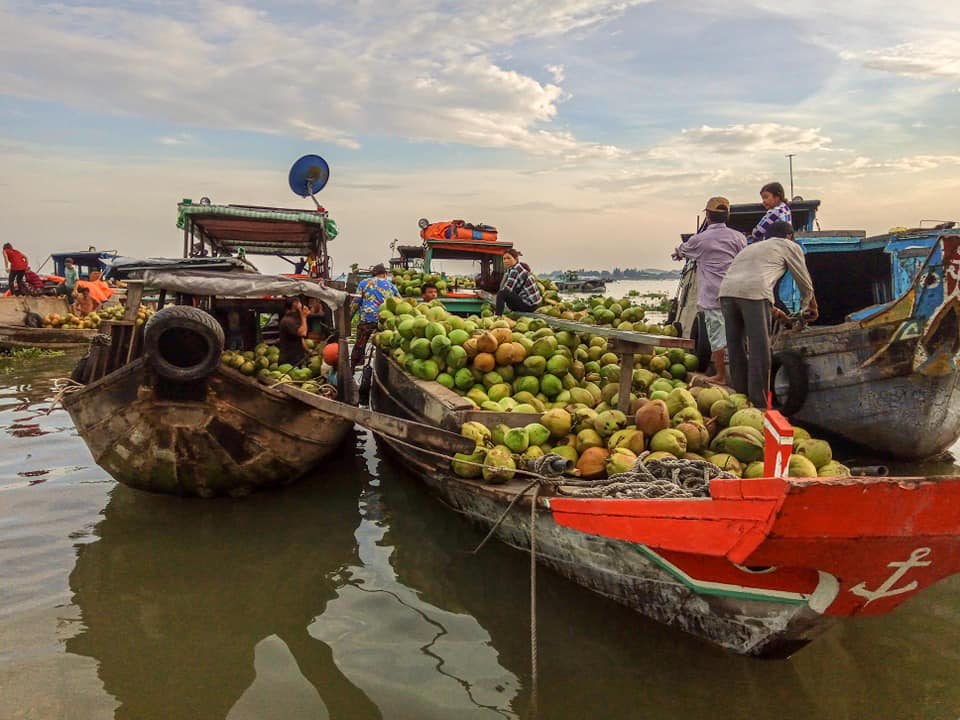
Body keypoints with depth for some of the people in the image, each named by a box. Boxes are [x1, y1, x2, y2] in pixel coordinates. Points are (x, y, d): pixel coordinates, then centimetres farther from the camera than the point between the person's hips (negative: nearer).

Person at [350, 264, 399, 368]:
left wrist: (352, 312, 22)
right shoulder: (390, 285, 15)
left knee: (359, 345, 5)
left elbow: (356, 302, 8)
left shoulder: (364, 283, 12)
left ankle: (352, 368, 7)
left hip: (367, 318, -1)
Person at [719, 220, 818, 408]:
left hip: (726, 289, 6)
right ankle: (759, 404, -2)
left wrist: (774, 311, 53)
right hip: (752, 293, -6)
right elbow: (805, 282, 26)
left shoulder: (752, 246, 39)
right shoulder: (789, 246, 21)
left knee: (735, 348, 14)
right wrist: (809, 308, 45)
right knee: (759, 350, -2)